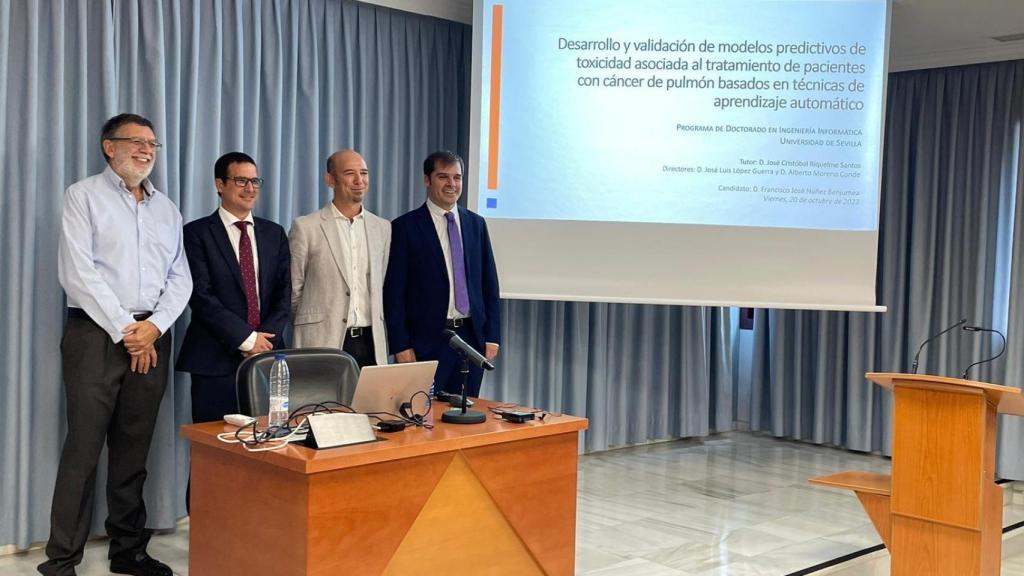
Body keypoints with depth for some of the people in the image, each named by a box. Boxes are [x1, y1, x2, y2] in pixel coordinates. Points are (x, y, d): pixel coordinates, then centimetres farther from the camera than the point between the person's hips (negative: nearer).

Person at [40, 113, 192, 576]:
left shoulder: (166, 208, 17)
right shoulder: (84, 196, 2)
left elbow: (180, 277, 11)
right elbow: (78, 271, -8)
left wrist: (154, 327, -5)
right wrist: (124, 330, -11)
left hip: (151, 337, 5)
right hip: (96, 333, -4)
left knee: (134, 449, 8)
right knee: (83, 447, -6)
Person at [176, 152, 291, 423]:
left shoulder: (274, 233, 14)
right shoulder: (197, 233, 0)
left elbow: (284, 293, 8)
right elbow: (201, 296, -8)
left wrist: (265, 338, -7)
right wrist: (246, 339, -12)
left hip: (267, 356, 4)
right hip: (216, 360, -3)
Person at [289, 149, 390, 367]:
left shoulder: (382, 228, 11)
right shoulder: (306, 227, -2)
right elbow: (293, 290, 4)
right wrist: (310, 327, 10)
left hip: (370, 343, 4)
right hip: (323, 343, -3)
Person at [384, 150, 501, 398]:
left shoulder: (476, 224, 11)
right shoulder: (405, 227, -2)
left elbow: (489, 283, 12)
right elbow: (394, 292, -4)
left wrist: (492, 336, 5)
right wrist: (401, 345, -10)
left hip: (472, 337, 4)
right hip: (427, 341, -4)